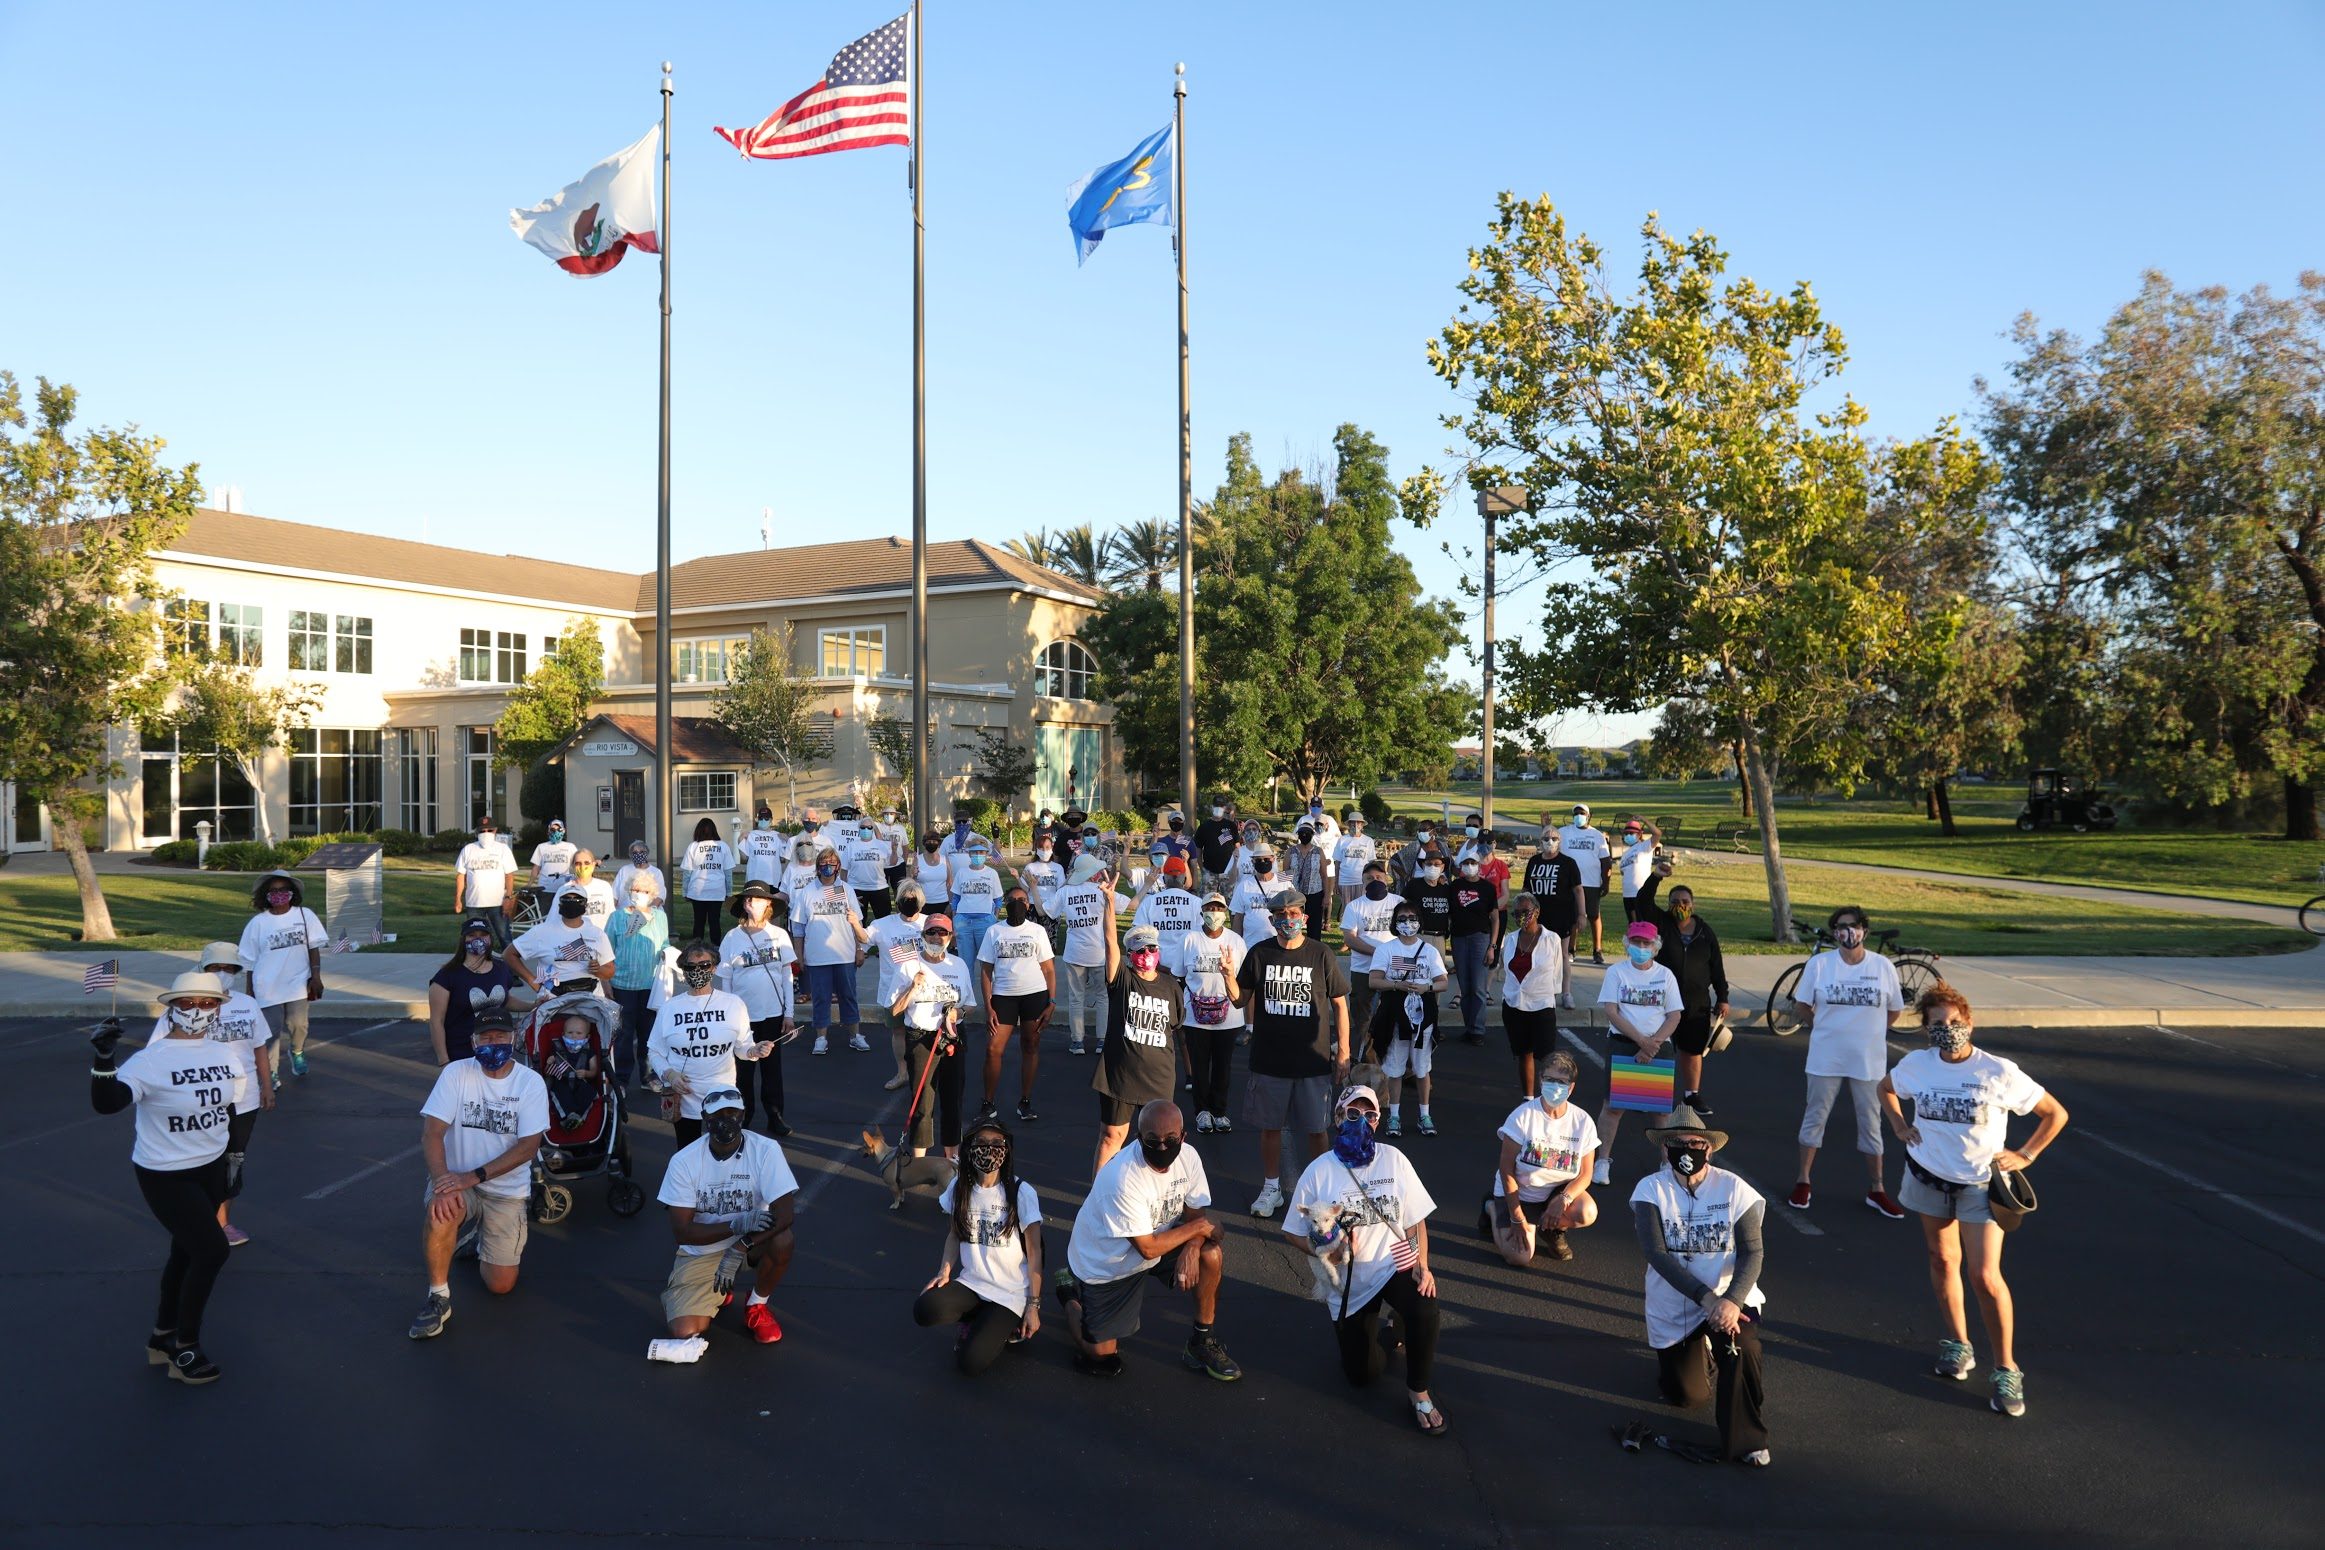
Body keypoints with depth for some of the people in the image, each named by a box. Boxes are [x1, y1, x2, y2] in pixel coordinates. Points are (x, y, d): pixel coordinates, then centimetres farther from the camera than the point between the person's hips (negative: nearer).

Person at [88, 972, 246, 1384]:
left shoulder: (223, 1057, 2)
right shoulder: (151, 1061, -20)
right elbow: (106, 1103, -34)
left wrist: (233, 1160, 19)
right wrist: (104, 1058, -48)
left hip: (210, 1169, 7)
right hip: (166, 1178, -7)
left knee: (186, 1251, 18)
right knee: (212, 1250, -12)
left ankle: (162, 1338, 38)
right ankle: (185, 1351, 7)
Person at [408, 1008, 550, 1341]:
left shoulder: (531, 1082, -8)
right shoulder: (455, 1073, -8)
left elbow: (528, 1146, -13)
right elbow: (432, 1131, -15)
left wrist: (474, 1176, -23)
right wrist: (443, 1181, -30)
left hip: (507, 1190, 0)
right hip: (456, 1178, 0)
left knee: (501, 1285, -4)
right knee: (441, 1211, -36)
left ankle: (484, 1241, 30)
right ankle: (438, 1298, -15)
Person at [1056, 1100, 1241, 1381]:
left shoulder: (1187, 1157, -16)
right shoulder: (1122, 1178, -35)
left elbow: (1196, 1213, -7)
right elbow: (1148, 1247, -29)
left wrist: (1190, 1249, -28)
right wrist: (1199, 1227, -21)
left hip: (1159, 1242, 5)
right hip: (1104, 1263, -5)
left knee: (1211, 1252, -20)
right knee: (1099, 1356, -3)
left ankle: (1202, 1342, -1)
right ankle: (1073, 1296, 27)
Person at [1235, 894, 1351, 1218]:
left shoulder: (1322, 955, -4)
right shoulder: (1259, 953, 1)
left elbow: (1339, 1004, 2)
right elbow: (1242, 999, 7)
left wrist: (1343, 1052, -1)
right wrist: (1230, 976, -14)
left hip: (1314, 1060, -1)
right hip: (1269, 1059, 2)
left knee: (1316, 1129, 7)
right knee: (1270, 1126, 10)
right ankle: (1272, 1188, 27)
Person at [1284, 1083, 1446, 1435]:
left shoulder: (1393, 1159, -4)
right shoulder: (1319, 1171, -8)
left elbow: (1416, 1220, 2)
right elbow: (1297, 1233, -2)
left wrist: (1422, 1266, -11)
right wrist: (1324, 1250, -21)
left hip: (1396, 1263, 0)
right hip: (1349, 1281, 0)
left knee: (1425, 1310, -33)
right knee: (1362, 1373, 3)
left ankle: (1418, 1392, -6)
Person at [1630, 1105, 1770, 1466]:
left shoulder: (1734, 1189, -12)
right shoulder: (1651, 1190, -13)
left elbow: (1752, 1252, -17)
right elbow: (1656, 1253, -23)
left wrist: (1732, 1300, -34)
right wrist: (1707, 1299, -33)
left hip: (1729, 1297, -1)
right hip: (1673, 1307, 1)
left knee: (1742, 1345, -32)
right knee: (1685, 1396, 9)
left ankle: (1746, 1441, -12)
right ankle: (1699, 1352, 43)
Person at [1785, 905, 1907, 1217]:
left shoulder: (1883, 966, -4)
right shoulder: (1819, 963, -6)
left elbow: (1895, 1011, 7)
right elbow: (1801, 1007, 2)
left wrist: (1867, 1031, 6)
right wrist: (1826, 1028, 3)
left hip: (1868, 1059, 1)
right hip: (1826, 1058, -1)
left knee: (1871, 1124, 10)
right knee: (1815, 1117, 9)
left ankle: (1877, 1191, 22)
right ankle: (1803, 1183, 21)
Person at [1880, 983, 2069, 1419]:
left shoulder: (1999, 1072, -17)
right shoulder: (1915, 1065, -7)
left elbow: (2056, 1113, -4)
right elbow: (1885, 1088, 17)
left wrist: (2025, 1155, -8)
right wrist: (1899, 1125, 3)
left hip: (1980, 1183, -3)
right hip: (1928, 1175, 3)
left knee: (1986, 1276, -9)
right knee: (1943, 1260, 13)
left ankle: (2006, 1370, 5)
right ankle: (1958, 1345, 31)